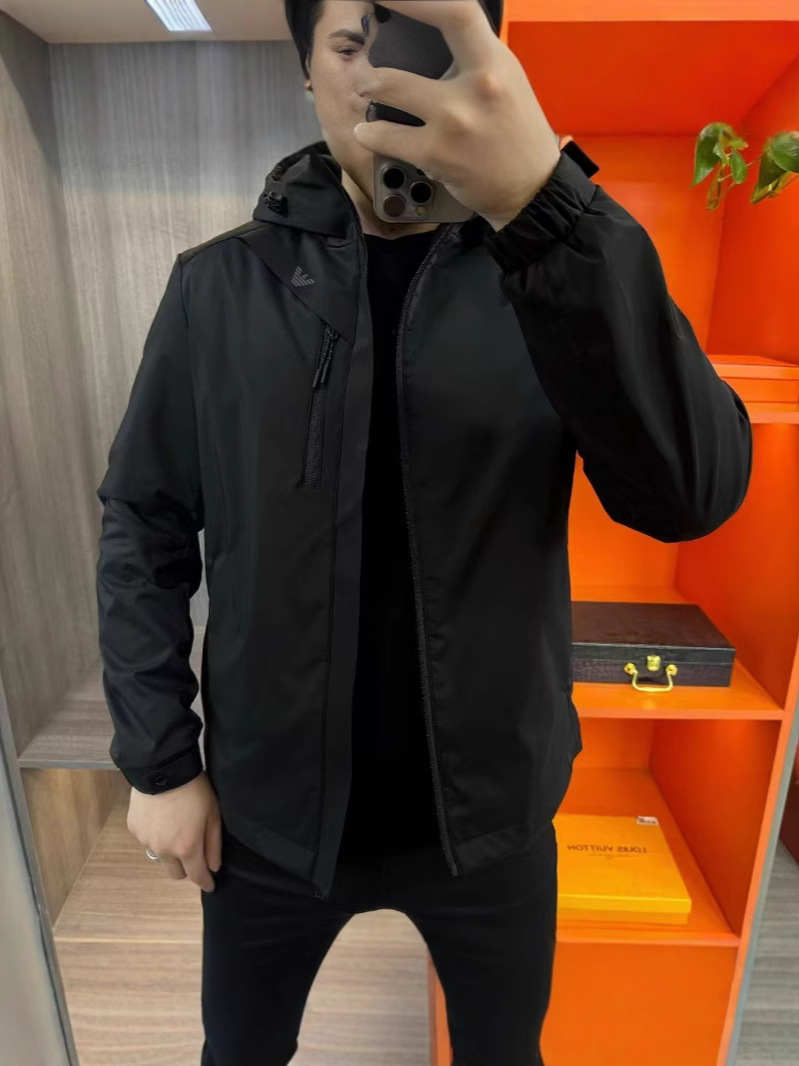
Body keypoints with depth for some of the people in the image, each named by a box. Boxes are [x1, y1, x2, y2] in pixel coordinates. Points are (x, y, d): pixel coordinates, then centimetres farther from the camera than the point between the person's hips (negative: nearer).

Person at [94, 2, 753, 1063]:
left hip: (490, 809, 1)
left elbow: (695, 491, -24)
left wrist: (548, 204, -36)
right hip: (269, 804, 1)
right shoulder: (218, 284, -6)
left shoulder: (548, 267, -8)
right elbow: (145, 528, -2)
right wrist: (158, 758, -5)